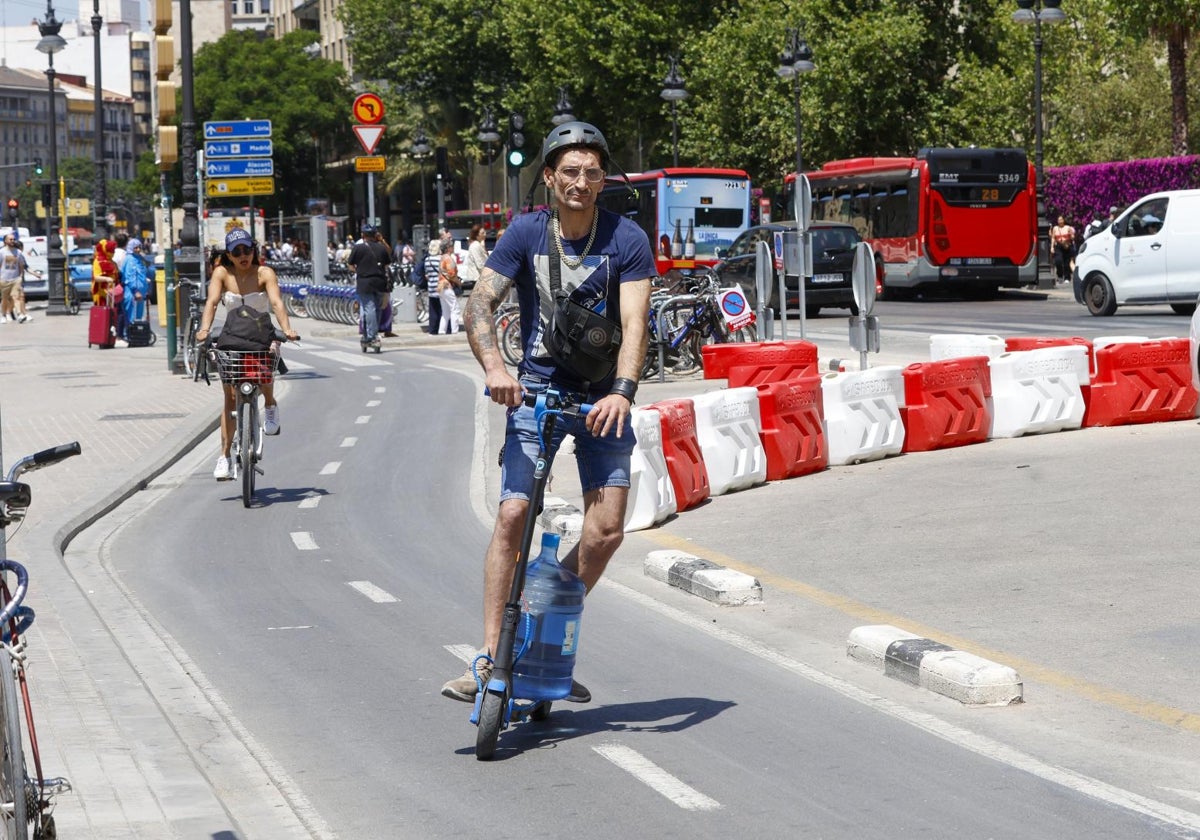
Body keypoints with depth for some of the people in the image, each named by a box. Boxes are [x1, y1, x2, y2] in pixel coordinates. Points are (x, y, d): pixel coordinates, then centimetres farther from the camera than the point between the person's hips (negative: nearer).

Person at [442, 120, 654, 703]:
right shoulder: (526, 233, -5)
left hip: (602, 396, 0)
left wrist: (622, 390, -34)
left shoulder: (627, 240, -8)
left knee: (606, 531, -9)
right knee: (513, 515, -14)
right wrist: (493, 367, -30)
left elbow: (633, 323, -18)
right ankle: (492, 657, -10)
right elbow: (480, 305, -11)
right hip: (537, 388, 0)